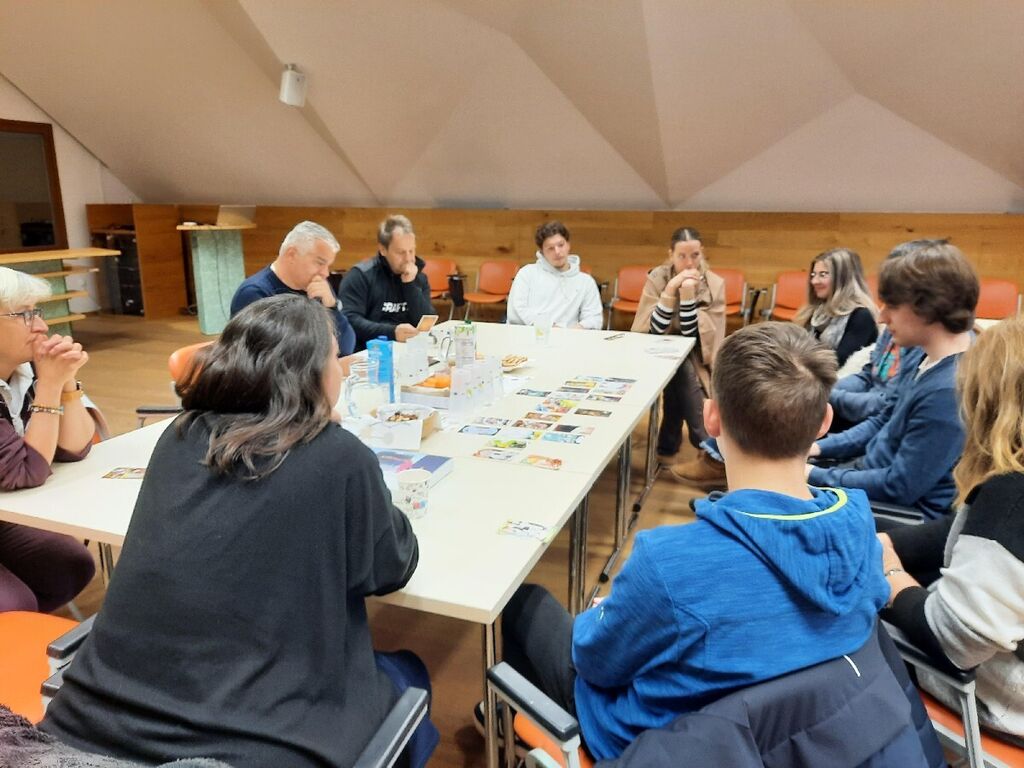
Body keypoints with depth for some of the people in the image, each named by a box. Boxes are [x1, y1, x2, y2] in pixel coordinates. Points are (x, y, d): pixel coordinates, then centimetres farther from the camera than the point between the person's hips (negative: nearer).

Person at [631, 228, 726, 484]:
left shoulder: (715, 284, -10)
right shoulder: (657, 278, -10)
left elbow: (694, 338, -19)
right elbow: (652, 332, -20)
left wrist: (688, 295, -30)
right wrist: (669, 291, -30)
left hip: (694, 361, 0)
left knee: (680, 365, -31)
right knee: (678, 367, -31)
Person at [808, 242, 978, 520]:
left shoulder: (949, 391, -30)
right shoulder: (931, 359, -1)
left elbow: (899, 487, -25)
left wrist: (815, 475, -16)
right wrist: (819, 447, 4)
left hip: (901, 512, -8)